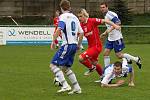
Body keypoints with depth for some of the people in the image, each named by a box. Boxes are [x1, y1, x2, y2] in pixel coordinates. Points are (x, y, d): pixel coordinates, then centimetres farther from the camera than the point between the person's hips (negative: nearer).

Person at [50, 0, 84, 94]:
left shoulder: (63, 16, -6)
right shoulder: (74, 17, 16)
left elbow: (59, 29, -22)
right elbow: (81, 33, 16)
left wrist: (53, 41, -17)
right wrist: (78, 45, 26)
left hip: (67, 45, -8)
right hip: (74, 45, 8)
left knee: (53, 65, -6)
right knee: (65, 67, 19)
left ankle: (65, 86, -17)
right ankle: (77, 88, 16)